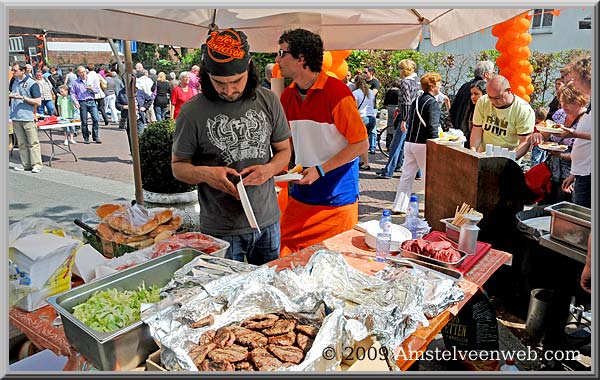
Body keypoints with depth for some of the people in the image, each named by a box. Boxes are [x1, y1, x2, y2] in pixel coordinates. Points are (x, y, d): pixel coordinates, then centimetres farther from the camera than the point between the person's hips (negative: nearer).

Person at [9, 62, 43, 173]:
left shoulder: (32, 84, -7)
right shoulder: (14, 81, 13)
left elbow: (38, 102, -12)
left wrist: (22, 97, -16)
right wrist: (10, 95, 9)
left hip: (28, 118, -7)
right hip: (16, 118, 7)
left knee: (33, 142, -4)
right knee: (22, 143, 10)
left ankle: (36, 164, -1)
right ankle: (25, 164, 15)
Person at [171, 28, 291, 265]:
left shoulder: (268, 101, -2)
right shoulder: (192, 112, -11)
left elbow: (284, 150, 8)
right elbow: (178, 166, -2)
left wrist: (269, 169, -13)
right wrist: (204, 173, -23)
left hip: (267, 221, 3)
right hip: (221, 230, -3)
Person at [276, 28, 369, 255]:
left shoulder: (337, 92, -15)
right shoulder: (287, 96, 6)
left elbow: (361, 144, -13)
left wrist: (321, 170, -17)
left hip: (337, 198, -5)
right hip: (300, 196, 6)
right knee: (285, 257, 8)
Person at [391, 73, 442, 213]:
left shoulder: (416, 100, 13)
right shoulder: (432, 103, -11)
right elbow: (432, 127, -18)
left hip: (409, 142, 8)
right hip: (422, 145, -8)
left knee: (406, 176, 10)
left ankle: (398, 206, 12)